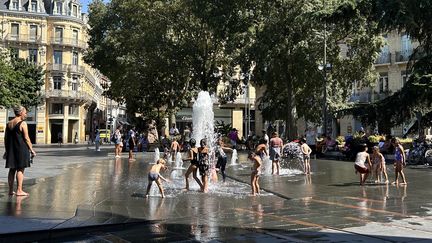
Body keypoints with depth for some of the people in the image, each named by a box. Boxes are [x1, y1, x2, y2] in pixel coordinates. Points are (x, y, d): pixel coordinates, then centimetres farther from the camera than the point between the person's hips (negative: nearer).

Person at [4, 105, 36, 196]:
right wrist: (31, 149, -5)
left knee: (12, 170, 11)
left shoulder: (9, 123, 11)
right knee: (20, 169, -3)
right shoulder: (23, 123, -9)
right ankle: (19, 190, -3)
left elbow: (6, 138, 13)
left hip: (11, 150, 6)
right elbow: (26, 138, -11)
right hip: (21, 149, -6)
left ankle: (11, 190, 16)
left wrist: (7, 150, 20)